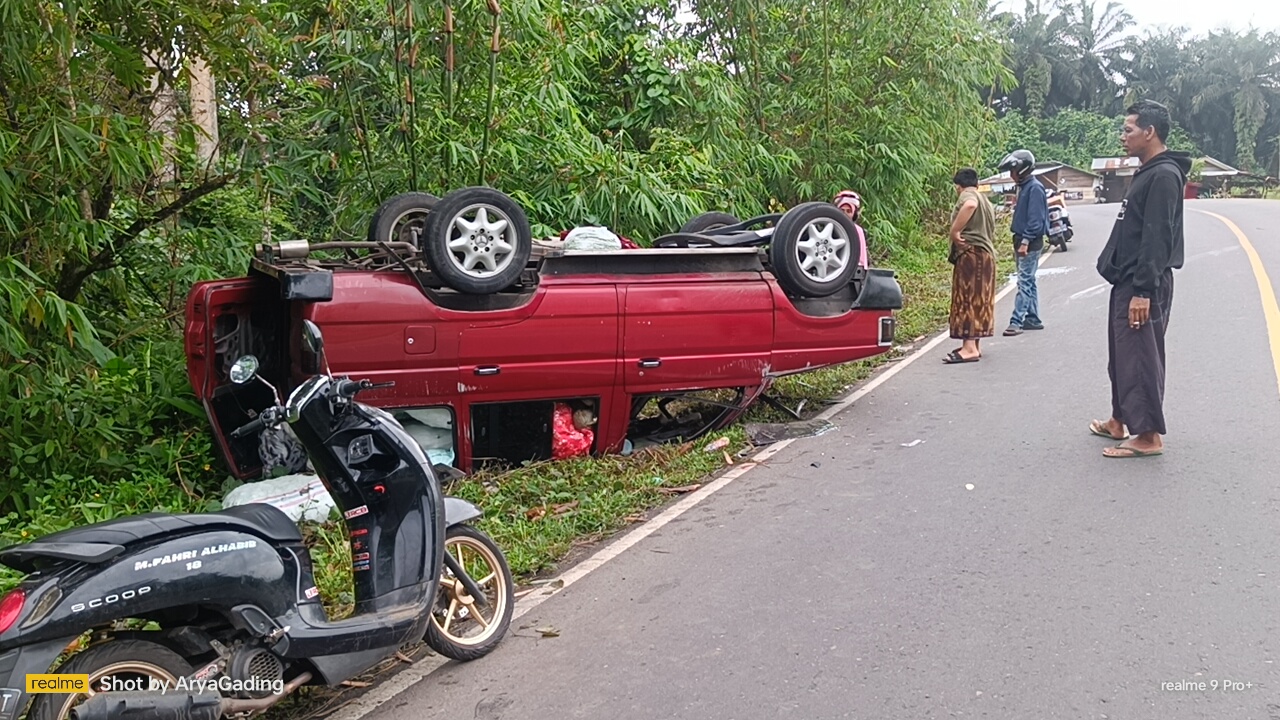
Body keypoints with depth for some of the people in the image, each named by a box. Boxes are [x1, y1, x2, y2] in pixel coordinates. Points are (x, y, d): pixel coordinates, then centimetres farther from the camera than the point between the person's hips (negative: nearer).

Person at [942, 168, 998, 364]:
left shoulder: (967, 195, -5)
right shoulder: (986, 202, 25)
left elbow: (970, 205, -31)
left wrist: (954, 232, -26)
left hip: (971, 253, -10)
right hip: (987, 253, 10)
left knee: (968, 298, -12)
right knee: (978, 299, 12)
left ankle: (970, 348, -17)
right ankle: (975, 345, 17)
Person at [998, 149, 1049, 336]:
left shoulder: (1034, 188, -14)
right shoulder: (1024, 187, 15)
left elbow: (1035, 218, -20)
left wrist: (1025, 241, -23)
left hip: (1031, 243, -10)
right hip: (1023, 241, 10)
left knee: (1025, 282, -11)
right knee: (1029, 281, 13)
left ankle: (1017, 322, -13)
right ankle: (1033, 319, 19)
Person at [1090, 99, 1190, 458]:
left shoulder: (1164, 175, -16)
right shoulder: (1146, 173, 15)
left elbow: (1156, 238, -22)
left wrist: (1143, 291, -25)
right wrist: (1129, 285, 20)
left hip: (1143, 287, -10)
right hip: (1127, 282, 10)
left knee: (1140, 358, -6)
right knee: (1122, 356, 17)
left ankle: (1149, 436, 1)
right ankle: (1119, 421, 29)